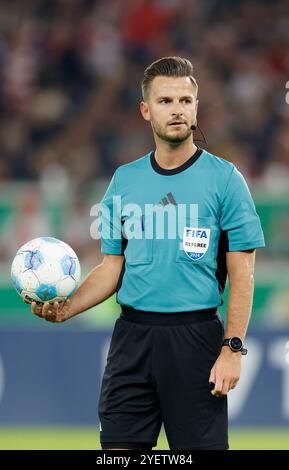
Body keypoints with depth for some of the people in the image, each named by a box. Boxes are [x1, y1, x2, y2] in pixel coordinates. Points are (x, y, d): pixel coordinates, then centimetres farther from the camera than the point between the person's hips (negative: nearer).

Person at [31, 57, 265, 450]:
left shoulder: (225, 179, -2)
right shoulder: (124, 180, 10)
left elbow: (241, 274, -4)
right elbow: (113, 267, 14)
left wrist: (232, 349, -12)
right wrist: (65, 309, -3)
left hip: (195, 339, -3)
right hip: (132, 337, 4)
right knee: (118, 447, 1)